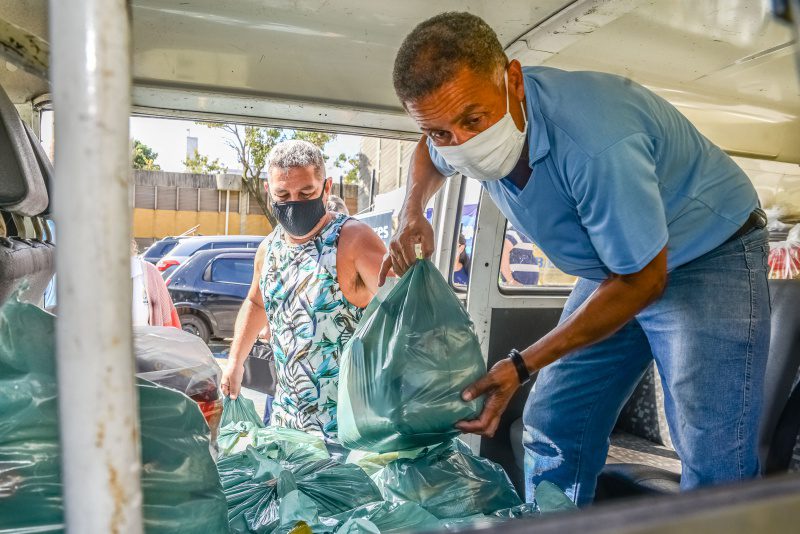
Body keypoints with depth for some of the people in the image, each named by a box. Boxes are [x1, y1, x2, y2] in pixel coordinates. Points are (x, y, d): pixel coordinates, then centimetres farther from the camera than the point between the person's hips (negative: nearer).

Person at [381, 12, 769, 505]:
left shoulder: (596, 145, -36)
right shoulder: (469, 115, -12)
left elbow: (643, 281, -25)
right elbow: (430, 155, 13)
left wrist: (522, 365, -24)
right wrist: (412, 214, -9)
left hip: (711, 257, -6)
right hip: (618, 263, 7)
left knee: (716, 468, -12)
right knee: (552, 430, 4)